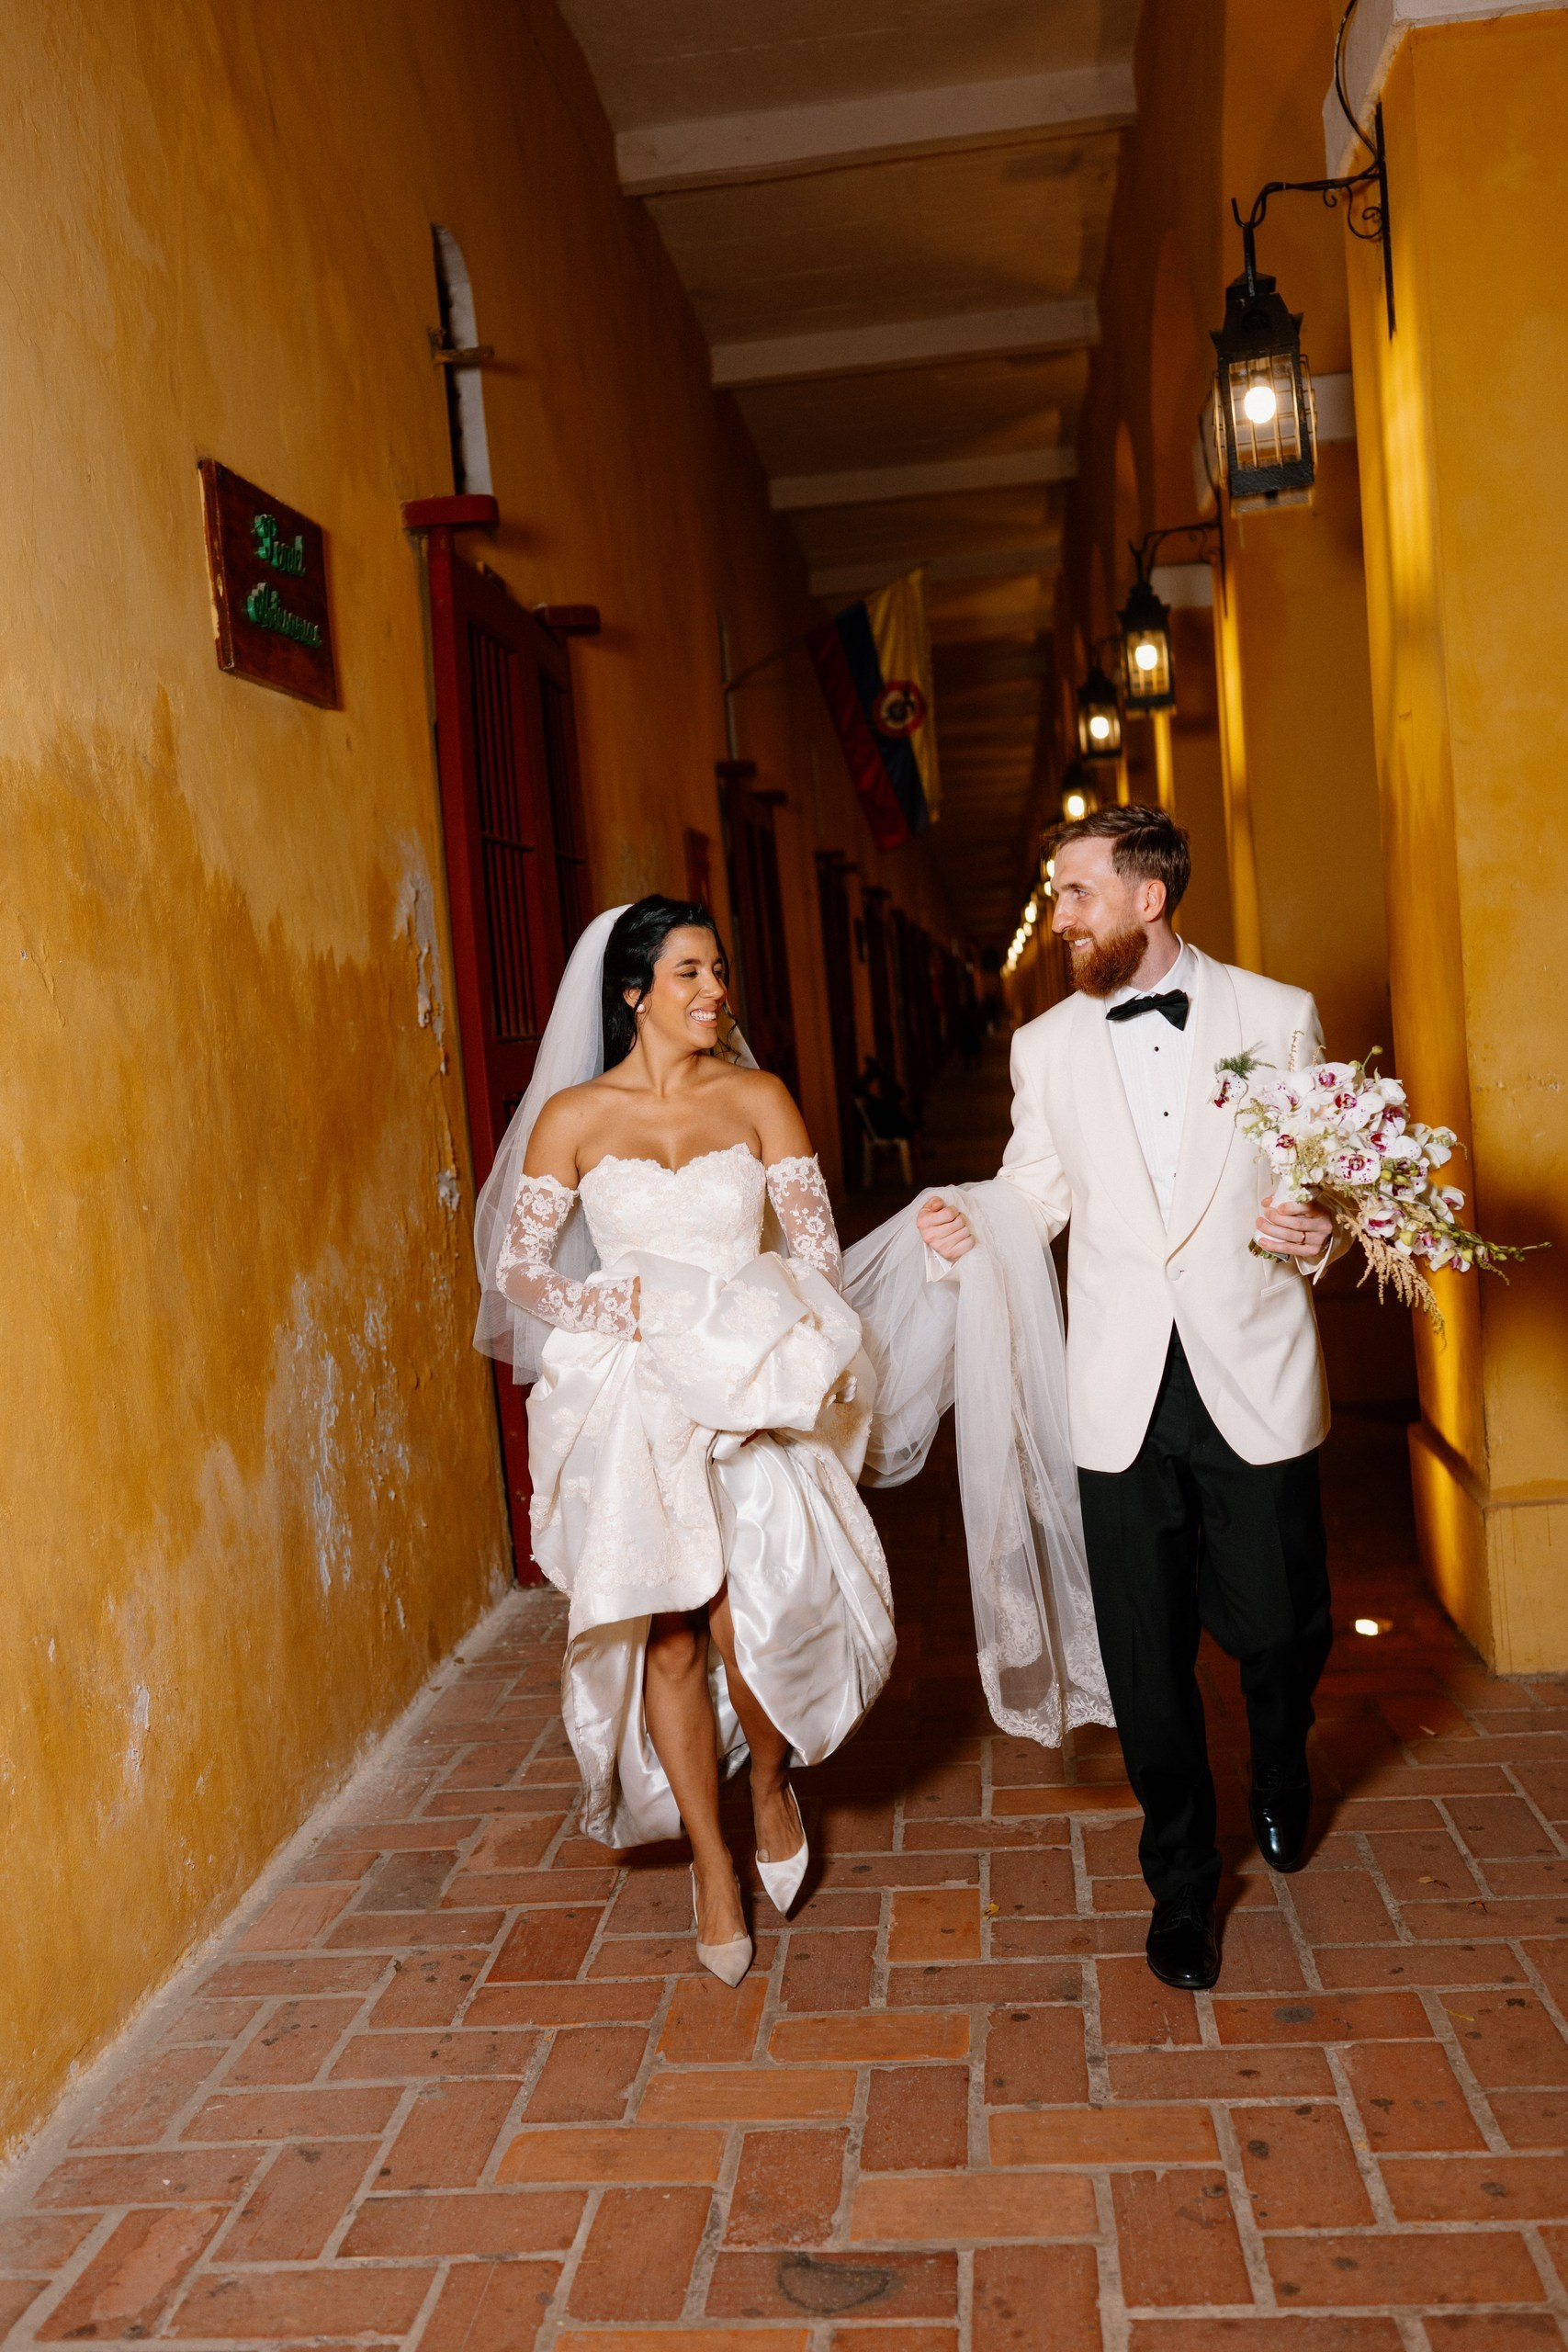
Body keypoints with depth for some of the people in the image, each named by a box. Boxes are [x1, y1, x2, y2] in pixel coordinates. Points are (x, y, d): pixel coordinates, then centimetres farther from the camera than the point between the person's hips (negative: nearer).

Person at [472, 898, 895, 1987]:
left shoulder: (759, 1100, 4)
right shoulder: (572, 1115, 1)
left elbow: (818, 1251, 0)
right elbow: (518, 1266, 2)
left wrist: (730, 1325, -16)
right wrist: (623, 1310, -14)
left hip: (752, 1392, 0)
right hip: (631, 1404, 0)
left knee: (747, 1619, -14)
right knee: (668, 1636, 4)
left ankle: (772, 1782, 20)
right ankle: (712, 1863, 24)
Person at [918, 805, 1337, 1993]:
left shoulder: (1279, 1016, 1)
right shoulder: (1046, 1046, 6)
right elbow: (1038, 1193, 9)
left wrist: (1317, 1231, -16)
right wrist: (972, 1226, -12)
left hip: (1256, 1381, -1)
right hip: (1123, 1399, 1)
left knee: (1282, 1625, 9)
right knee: (1146, 1652, 7)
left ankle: (1282, 1777, 46)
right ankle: (1183, 1880, 30)